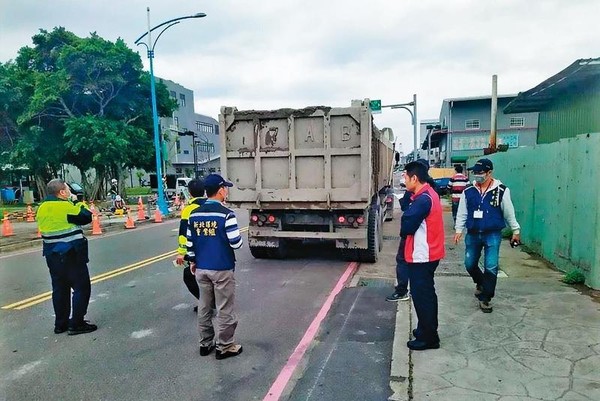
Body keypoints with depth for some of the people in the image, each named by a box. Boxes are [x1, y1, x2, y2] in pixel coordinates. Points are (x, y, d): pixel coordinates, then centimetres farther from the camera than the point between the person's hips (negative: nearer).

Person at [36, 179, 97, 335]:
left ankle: (60, 324, 22)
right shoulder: (66, 206, -17)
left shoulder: (42, 208, 7)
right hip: (71, 254, -8)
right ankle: (77, 324, 0)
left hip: (52, 255, 8)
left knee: (60, 288, 15)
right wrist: (79, 203, 5)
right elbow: (86, 217, -9)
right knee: (82, 287, 0)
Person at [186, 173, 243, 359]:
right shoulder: (226, 214, -16)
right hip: (222, 269, -6)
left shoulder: (194, 214, 3)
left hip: (201, 268, 6)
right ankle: (224, 347, 15)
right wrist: (238, 235, 6)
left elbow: (190, 242, 8)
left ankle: (205, 344, 28)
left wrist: (192, 261, 21)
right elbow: (236, 243, -16)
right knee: (224, 310, 6)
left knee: (204, 307, 16)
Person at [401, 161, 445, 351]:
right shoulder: (428, 194, 10)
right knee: (426, 294, 20)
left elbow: (406, 226, -21)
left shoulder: (423, 199, -23)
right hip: (428, 253, 10)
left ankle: (428, 338, 11)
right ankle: (428, 330, 33)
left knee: (421, 296, 0)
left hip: (421, 256, -10)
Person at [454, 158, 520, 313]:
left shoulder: (501, 191, -7)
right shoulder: (468, 192, -1)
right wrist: (459, 230, -2)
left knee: (491, 267, -4)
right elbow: (462, 213, 5)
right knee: (470, 264, 13)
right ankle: (481, 283, 43)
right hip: (472, 234, 3)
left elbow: (509, 213, 2)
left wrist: (516, 230, 8)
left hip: (492, 235, -3)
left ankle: (485, 298, 10)